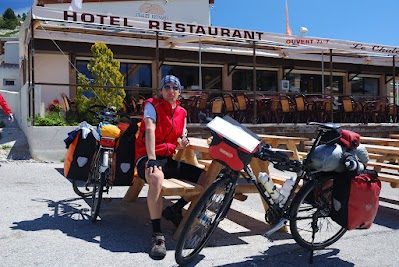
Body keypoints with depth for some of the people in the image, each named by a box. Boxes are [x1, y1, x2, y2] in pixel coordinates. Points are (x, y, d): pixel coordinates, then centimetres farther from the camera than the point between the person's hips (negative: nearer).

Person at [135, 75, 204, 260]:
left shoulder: (182, 112, 13)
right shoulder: (152, 105, -4)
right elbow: (150, 130, -19)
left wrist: (184, 141, -6)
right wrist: (151, 160, -33)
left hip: (169, 159, 7)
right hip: (148, 157, -6)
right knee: (156, 177, -42)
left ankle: (174, 210, 12)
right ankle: (157, 236, -36)